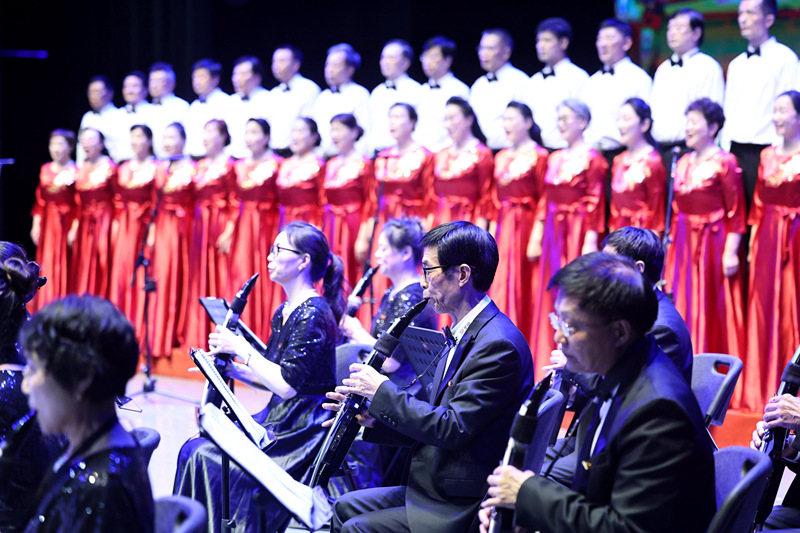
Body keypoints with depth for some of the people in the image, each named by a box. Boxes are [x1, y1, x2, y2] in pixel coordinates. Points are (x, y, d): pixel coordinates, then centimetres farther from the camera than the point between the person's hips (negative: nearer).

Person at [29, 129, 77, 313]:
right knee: (46, 266, 7)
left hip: (67, 223, -5)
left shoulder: (76, 172, -7)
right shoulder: (45, 170, 9)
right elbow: (40, 201, 12)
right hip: (48, 224, 5)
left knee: (64, 267, -2)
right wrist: (36, 225, 6)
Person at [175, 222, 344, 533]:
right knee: (193, 449, 0)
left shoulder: (314, 314, -17)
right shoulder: (284, 312, 12)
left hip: (302, 431, -9)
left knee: (207, 458, -15)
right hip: (277, 417, 9)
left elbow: (286, 385, -22)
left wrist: (243, 349, -15)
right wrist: (230, 367, 2)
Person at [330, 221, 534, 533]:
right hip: (436, 488, 10)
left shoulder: (498, 345, -22)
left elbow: (453, 429, -27)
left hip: (464, 507, -10)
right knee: (345, 508, 11)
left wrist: (382, 390, -17)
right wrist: (372, 418, 1)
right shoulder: (464, 336, 12)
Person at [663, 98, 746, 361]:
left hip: (713, 243, -6)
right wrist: (671, 246, 12)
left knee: (711, 309, -2)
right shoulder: (683, 163, 13)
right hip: (683, 244, 6)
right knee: (683, 309, 7)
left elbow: (735, 213, -11)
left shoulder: (725, 163, -8)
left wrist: (730, 252, -16)